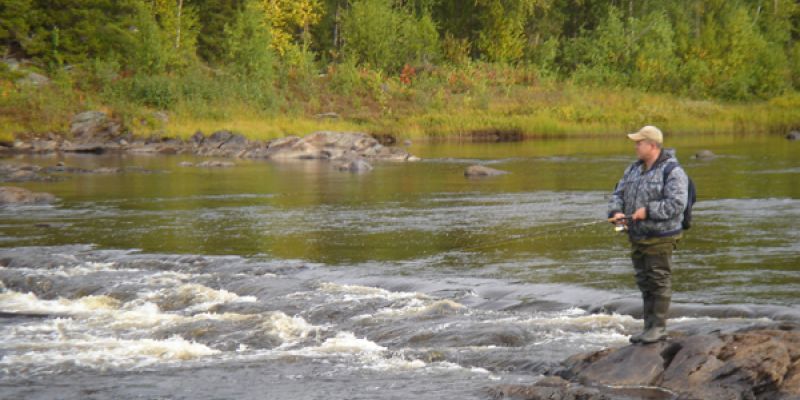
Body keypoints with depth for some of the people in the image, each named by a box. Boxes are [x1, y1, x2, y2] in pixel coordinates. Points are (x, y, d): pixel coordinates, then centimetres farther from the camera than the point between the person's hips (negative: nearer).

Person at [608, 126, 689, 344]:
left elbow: (676, 203, -22)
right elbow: (618, 194, 13)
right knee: (645, 283, 13)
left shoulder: (672, 172, -13)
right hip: (637, 236, 8)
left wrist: (648, 211, -24)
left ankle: (658, 328, 5)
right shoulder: (634, 169, 11)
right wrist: (616, 212, -8)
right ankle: (649, 327, 20)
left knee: (659, 282, -2)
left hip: (660, 238, -8)